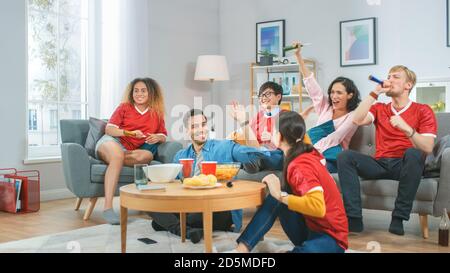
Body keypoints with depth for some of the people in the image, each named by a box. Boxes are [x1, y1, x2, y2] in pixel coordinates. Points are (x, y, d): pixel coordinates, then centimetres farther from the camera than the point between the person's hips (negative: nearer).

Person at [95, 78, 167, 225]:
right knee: (118, 154, -41)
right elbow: (109, 129, 1)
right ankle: (107, 207, -48)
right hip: (111, 141, -2)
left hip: (130, 151, 2)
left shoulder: (157, 114, 15)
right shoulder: (124, 107, 9)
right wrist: (129, 133, -16)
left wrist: (158, 137, -12)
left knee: (147, 156, -34)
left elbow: (163, 136, 13)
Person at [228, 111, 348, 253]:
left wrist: (280, 195, -31)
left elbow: (318, 206, -39)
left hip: (330, 237, -10)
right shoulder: (307, 153, 1)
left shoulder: (300, 165, -25)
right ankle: (242, 248, -14)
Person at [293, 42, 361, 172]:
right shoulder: (325, 106, 17)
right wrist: (298, 55, 8)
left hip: (332, 159, -4)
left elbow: (335, 137, -12)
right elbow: (311, 82, 13)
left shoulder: (352, 116, 2)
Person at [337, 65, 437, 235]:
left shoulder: (423, 111, 3)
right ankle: (354, 218, -27)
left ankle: (398, 218, -28)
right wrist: (375, 93, -4)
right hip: (380, 164, 3)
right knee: (345, 156, -20)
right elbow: (357, 120, -7)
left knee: (413, 153, -36)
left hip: (406, 166, -3)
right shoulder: (379, 109, 15)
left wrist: (406, 128, -28)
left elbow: (427, 148, -11)